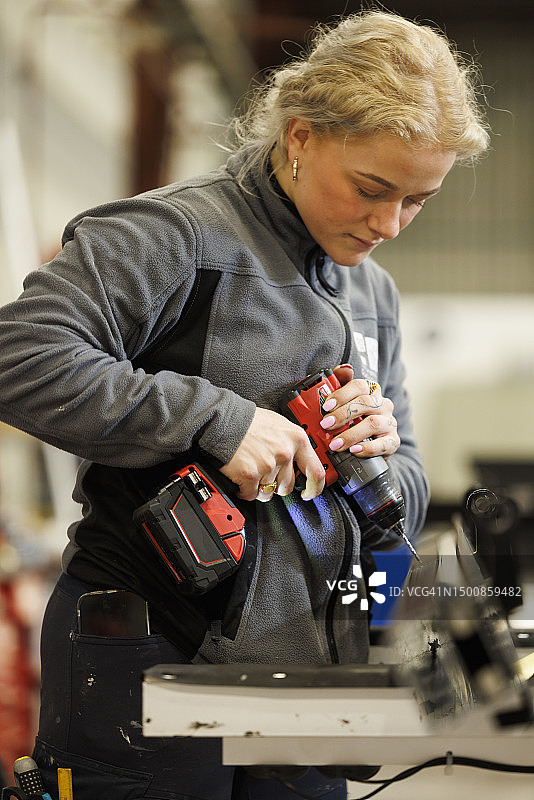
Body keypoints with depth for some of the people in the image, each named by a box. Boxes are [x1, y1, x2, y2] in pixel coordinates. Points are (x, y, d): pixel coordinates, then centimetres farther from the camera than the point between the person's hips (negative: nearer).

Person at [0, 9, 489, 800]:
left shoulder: (373, 293, 15)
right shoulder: (181, 234, -10)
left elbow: (406, 503, 18)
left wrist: (376, 458, -6)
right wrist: (217, 419, -23)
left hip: (305, 674, 7)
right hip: (150, 665, -7)